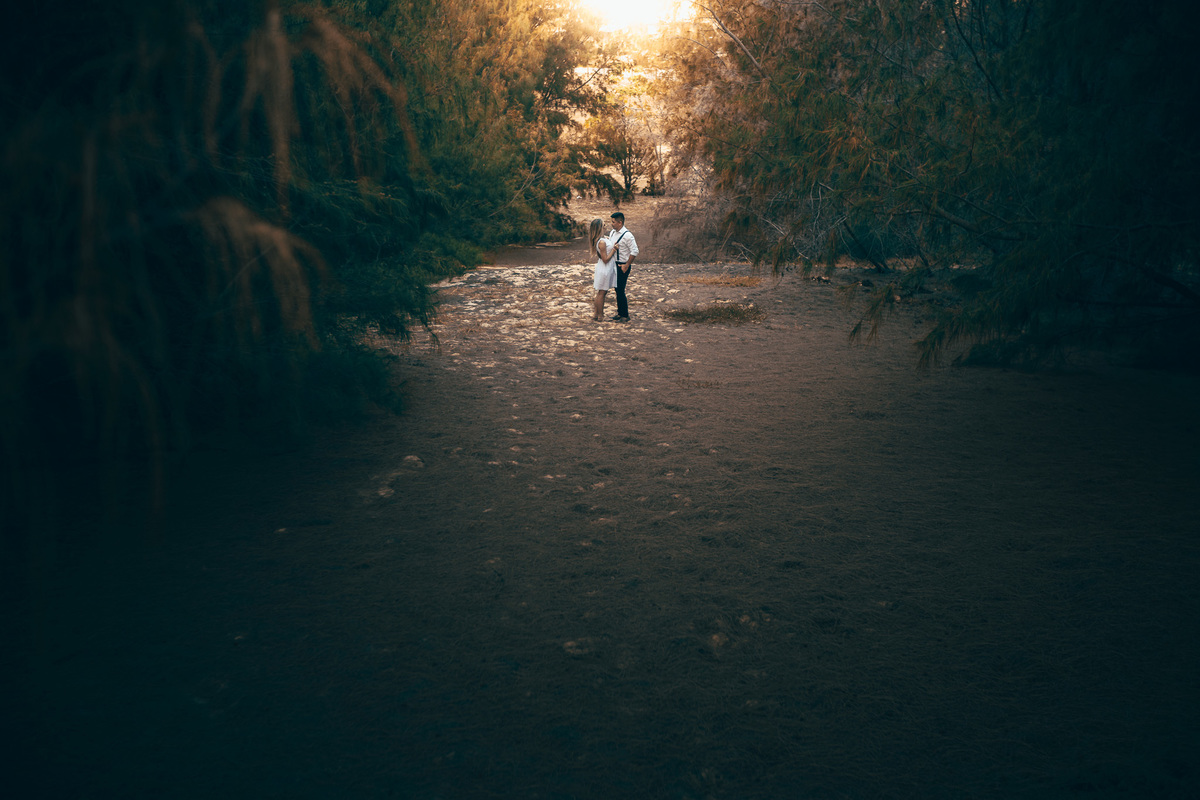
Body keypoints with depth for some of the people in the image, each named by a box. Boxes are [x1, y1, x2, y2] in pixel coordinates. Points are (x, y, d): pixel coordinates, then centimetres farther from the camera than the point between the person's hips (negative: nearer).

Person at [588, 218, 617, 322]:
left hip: (605, 269, 9)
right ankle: (600, 317, 12)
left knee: (601, 293, 18)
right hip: (605, 269, -9)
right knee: (601, 293, 2)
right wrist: (614, 249, -17)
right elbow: (605, 259, -23)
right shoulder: (602, 242, -24)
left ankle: (596, 313, 26)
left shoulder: (600, 240, 5)